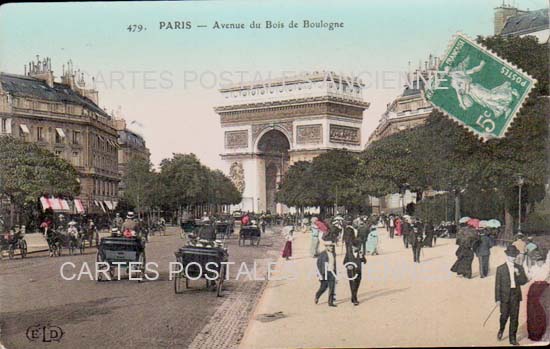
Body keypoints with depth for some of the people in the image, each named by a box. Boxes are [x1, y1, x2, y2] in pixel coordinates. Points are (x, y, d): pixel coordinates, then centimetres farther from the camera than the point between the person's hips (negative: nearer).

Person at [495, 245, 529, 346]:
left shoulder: (519, 268, 5)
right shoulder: (500, 269, -4)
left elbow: (524, 281, 0)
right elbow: (497, 284, -4)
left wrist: (518, 274, -17)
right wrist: (497, 298, -7)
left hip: (516, 296, 2)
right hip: (505, 296, -2)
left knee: (514, 317, 5)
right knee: (504, 316, 1)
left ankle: (512, 338, 16)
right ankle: (501, 330, 32)